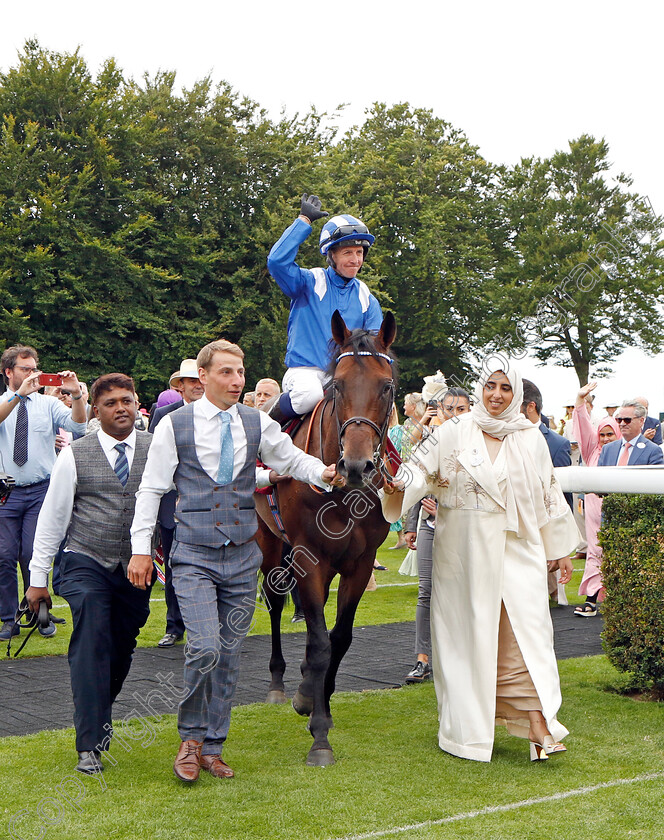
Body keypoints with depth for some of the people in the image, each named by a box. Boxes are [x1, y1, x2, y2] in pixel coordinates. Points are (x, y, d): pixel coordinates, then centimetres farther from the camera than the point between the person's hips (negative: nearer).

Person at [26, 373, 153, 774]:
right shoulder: (75, 456, -2)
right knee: (92, 643, -15)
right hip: (86, 564, -2)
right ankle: (90, 745, -13)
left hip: (136, 568, 2)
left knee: (122, 648, 9)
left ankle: (100, 716, 36)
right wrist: (38, 577, 2)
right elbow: (52, 516, 2)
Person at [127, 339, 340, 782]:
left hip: (243, 555, 4)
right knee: (205, 648, -16)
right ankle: (190, 737, 8)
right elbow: (152, 488, 0)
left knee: (230, 655, 8)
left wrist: (324, 473, -15)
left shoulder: (258, 423, 5)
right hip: (194, 556, -3)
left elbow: (293, 459, 7)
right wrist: (141, 549, -4)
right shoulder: (175, 425, -3)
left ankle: (212, 747, 22)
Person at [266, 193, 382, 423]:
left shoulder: (365, 297, 14)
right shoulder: (310, 283, 2)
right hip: (305, 370, -4)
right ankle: (274, 417, -5)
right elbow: (277, 261, -17)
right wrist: (304, 221, -9)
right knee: (309, 395, -36)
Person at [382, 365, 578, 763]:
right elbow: (420, 469, -1)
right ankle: (469, 726, 15)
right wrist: (400, 485, -24)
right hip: (463, 550, -1)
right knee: (467, 632, 3)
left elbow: (549, 494, 14)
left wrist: (560, 549, 17)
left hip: (517, 548, 1)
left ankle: (539, 728, -8)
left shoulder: (531, 439, 8)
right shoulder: (452, 434, 2)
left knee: (527, 632, -8)